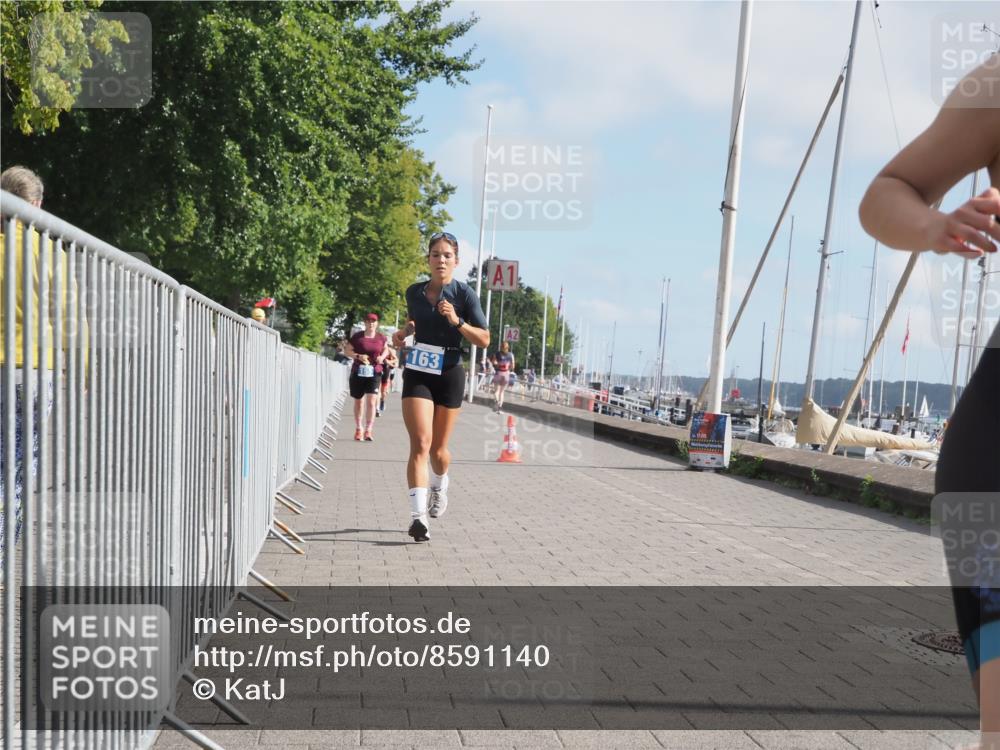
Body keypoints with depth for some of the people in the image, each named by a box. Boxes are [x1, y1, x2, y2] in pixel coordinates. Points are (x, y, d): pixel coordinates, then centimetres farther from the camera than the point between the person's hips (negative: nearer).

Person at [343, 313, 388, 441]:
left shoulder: (381, 338, 4)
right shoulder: (357, 337, -3)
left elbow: (386, 350, 20)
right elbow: (346, 350, -1)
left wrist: (382, 356, -2)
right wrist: (358, 356, -17)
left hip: (374, 373, 0)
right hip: (358, 373, 0)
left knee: (372, 402, -12)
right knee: (358, 402, 12)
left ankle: (368, 431, -9)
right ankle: (358, 429, 29)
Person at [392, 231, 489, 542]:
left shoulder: (464, 293, -6)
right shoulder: (414, 292, 4)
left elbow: (484, 340, -7)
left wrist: (457, 321, -21)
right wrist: (403, 332, 4)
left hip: (450, 374, -1)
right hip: (417, 373, 1)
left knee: (438, 449, 10)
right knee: (420, 443, -15)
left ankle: (439, 486, 44)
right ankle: (418, 516, -19)